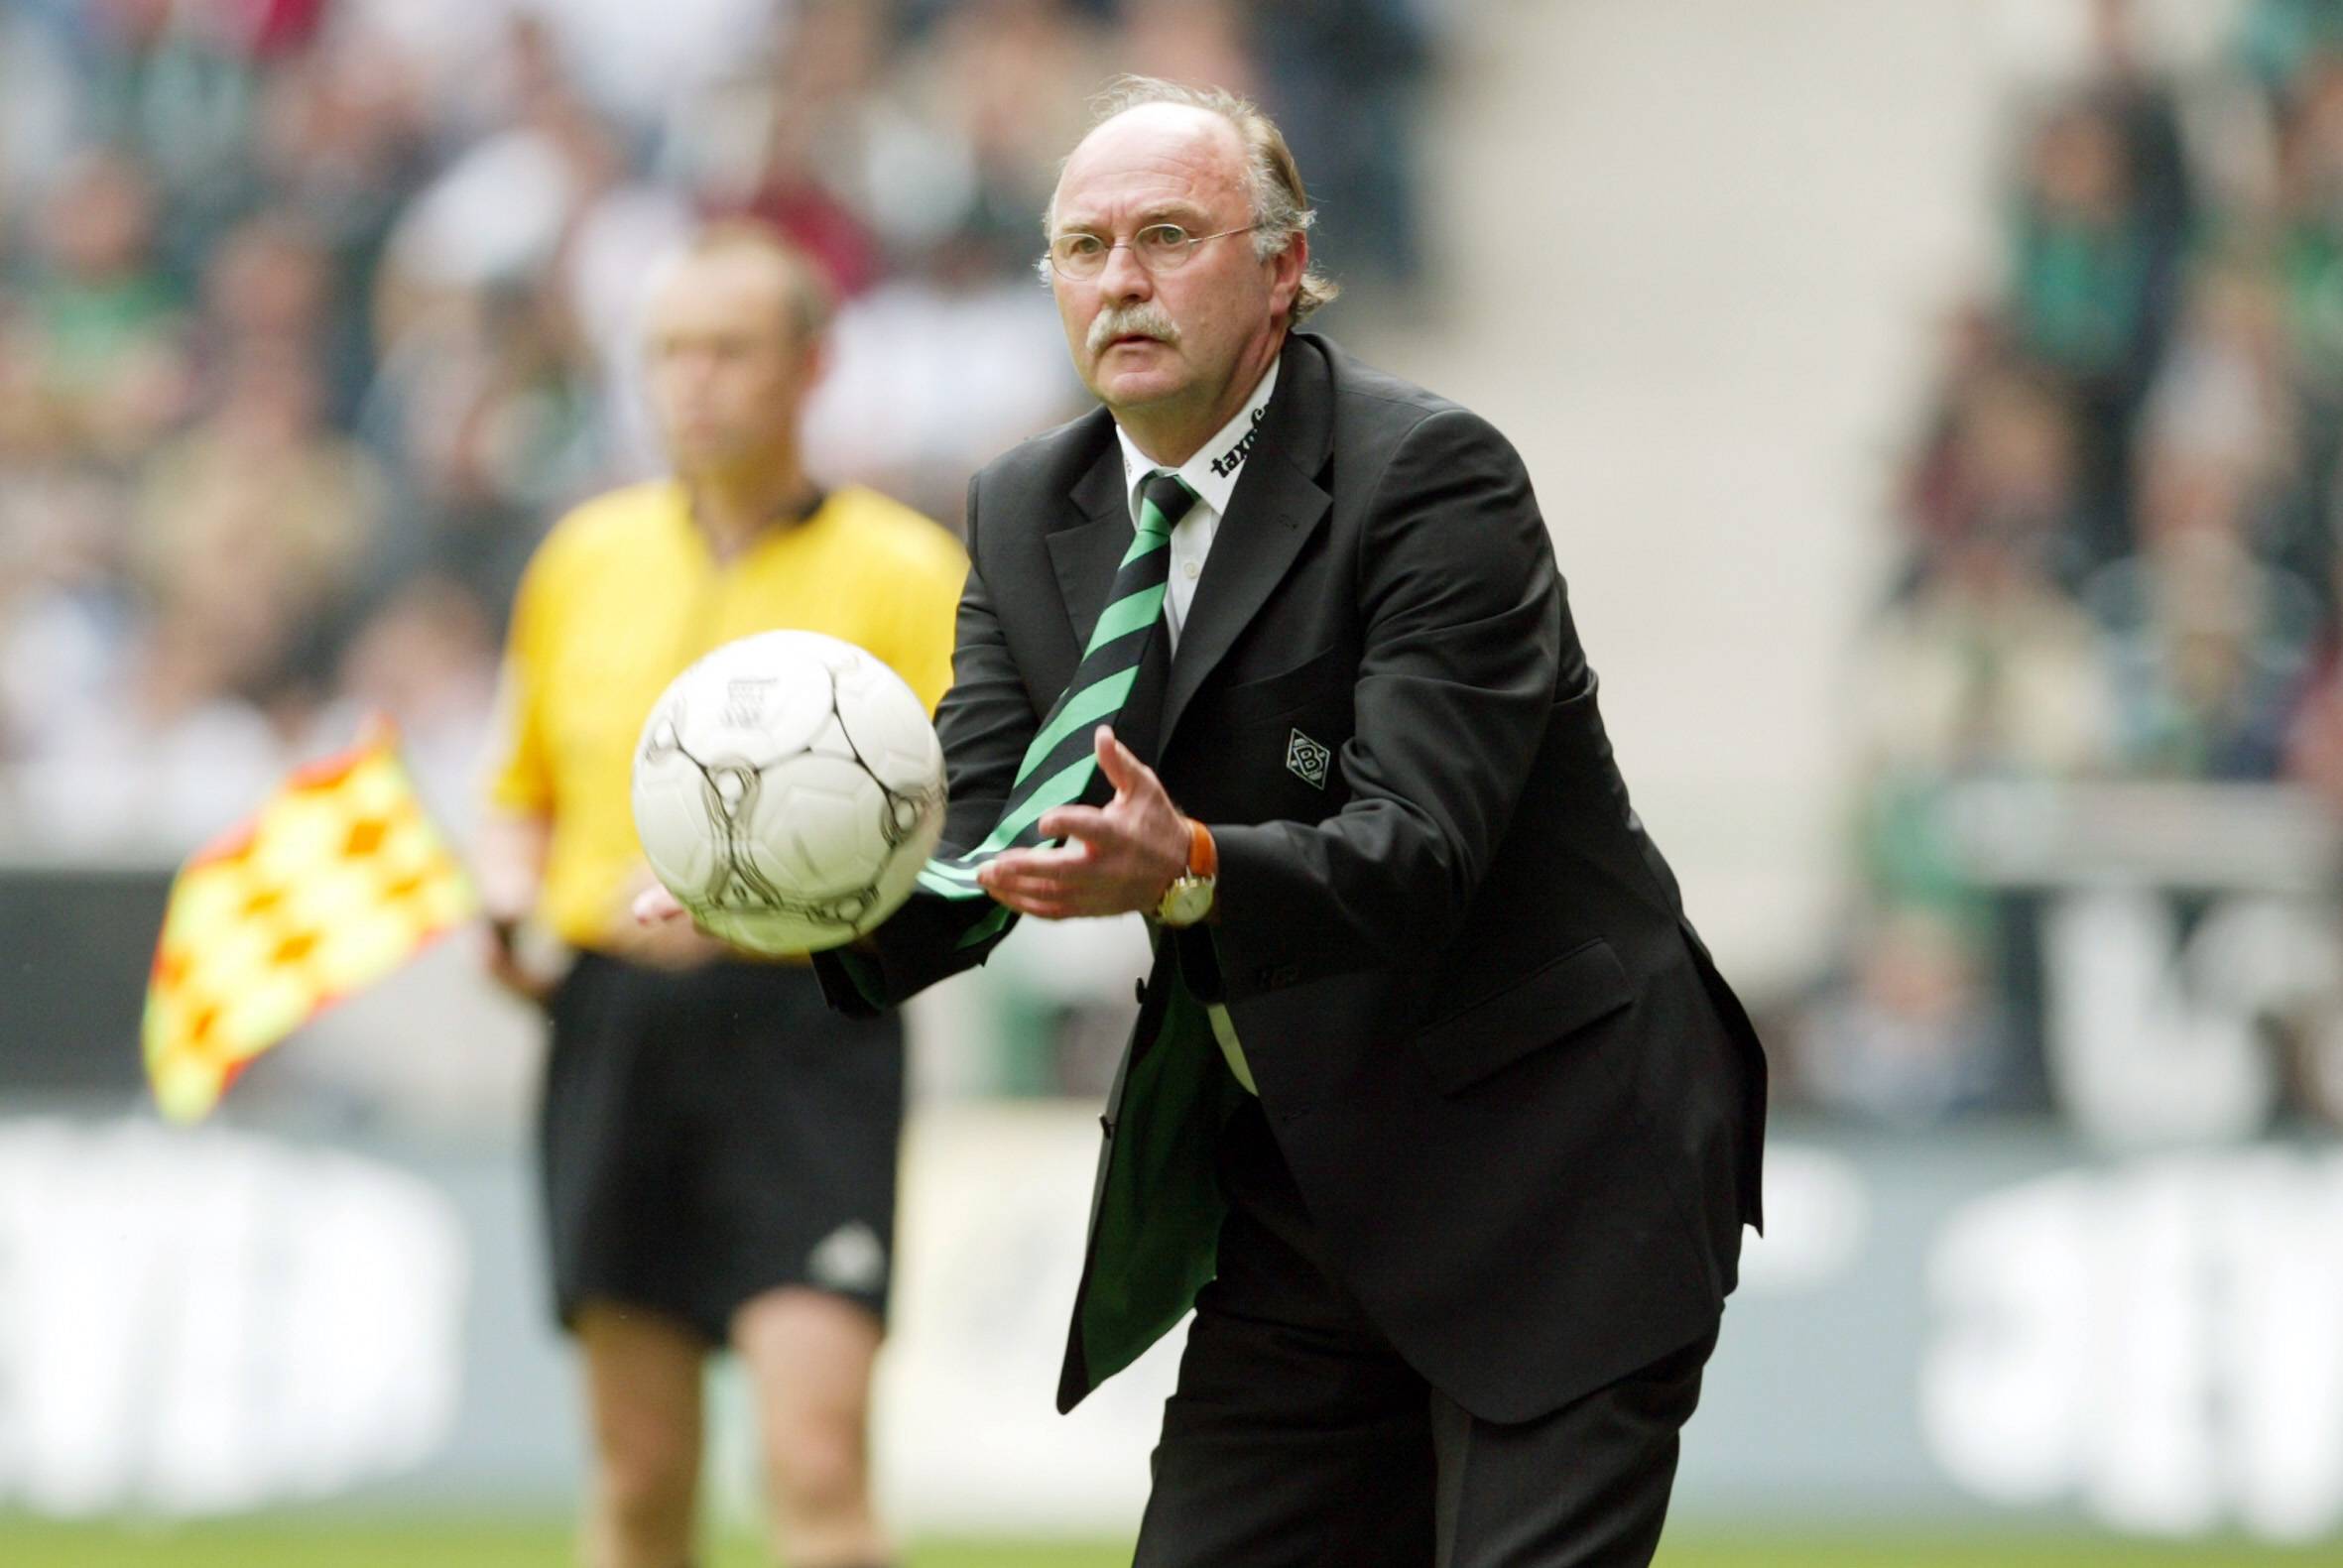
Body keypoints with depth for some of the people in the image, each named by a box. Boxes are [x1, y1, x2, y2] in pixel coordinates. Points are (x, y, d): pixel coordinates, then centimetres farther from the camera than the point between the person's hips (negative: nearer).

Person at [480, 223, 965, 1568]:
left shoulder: (905, 573, -1)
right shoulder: (589, 555, 13)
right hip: (615, 1023, 4)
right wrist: (510, 902, 4)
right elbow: (529, 789, 25)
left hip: (806, 1038, -4)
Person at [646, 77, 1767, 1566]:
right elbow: (974, 847, -2)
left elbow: (1411, 846, -26)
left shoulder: (1431, 476, -17)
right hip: (1298, 1186, 7)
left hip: (1542, 1164, -7)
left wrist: (1188, 871, -45)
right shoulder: (1031, 514, 5)